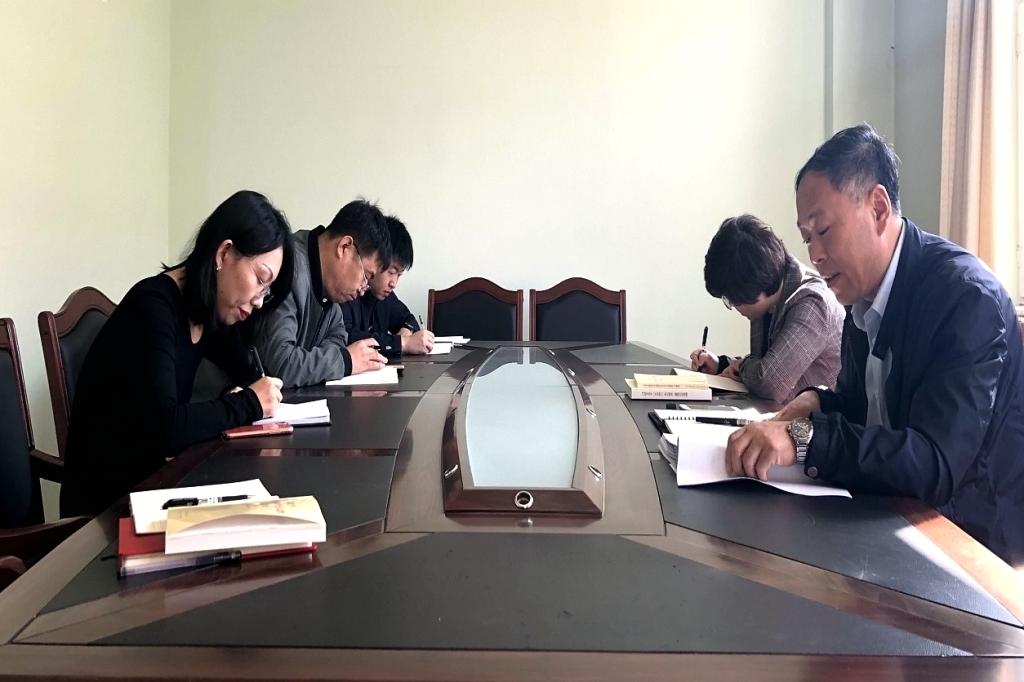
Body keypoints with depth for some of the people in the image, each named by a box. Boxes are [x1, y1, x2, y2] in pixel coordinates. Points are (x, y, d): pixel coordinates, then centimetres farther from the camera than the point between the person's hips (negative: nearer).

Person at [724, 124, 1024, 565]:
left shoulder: (967, 296, -21)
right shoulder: (865, 293, 2)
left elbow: (937, 465, -30)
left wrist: (806, 438, -38)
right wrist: (820, 404, -6)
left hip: (973, 541, -7)